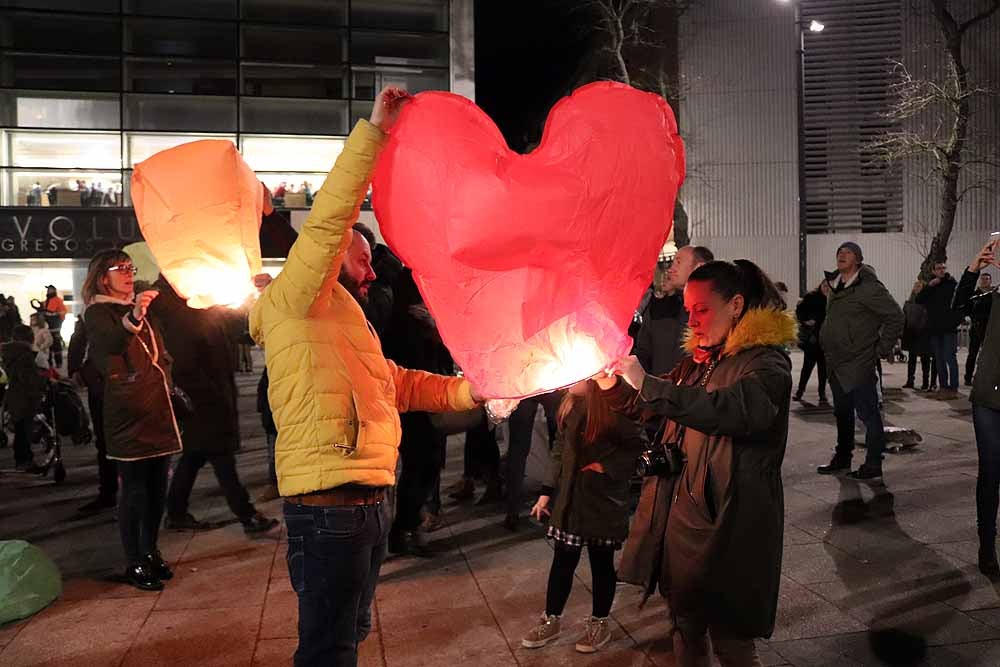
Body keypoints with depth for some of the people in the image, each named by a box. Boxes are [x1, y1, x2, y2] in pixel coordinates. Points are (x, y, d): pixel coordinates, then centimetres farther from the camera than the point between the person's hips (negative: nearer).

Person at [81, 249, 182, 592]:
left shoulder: (142, 309, 17)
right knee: (134, 490, -4)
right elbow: (112, 344, -31)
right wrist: (133, 319, -48)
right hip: (129, 417, -7)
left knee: (157, 487, 12)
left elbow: (161, 357, 33)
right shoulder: (97, 313, -6)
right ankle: (134, 564, 6)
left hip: (158, 413, 7)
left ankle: (151, 552, 25)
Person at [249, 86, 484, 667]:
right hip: (328, 508, -10)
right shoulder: (297, 303, -5)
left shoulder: (345, 324, 23)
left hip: (367, 503, 10)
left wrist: (472, 390, 12)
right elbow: (329, 222, -18)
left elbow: (401, 384, 23)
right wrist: (373, 130, -18)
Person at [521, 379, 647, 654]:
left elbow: (639, 445, -13)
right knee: (562, 560, 12)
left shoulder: (614, 409, -17)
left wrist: (606, 466, -16)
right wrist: (547, 491, 8)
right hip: (569, 497, 5)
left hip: (603, 501, -5)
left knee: (601, 563, 11)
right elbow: (559, 450, 8)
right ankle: (551, 621, 28)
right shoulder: (570, 404, 1)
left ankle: (599, 623, 30)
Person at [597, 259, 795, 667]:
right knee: (686, 632, 18)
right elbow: (649, 411, 18)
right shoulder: (697, 358, 11)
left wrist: (647, 384, -35)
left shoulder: (766, 362, -10)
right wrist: (613, 385, -2)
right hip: (677, 511, 7)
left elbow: (735, 410, -31)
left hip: (725, 521, -6)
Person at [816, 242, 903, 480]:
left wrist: (882, 349, -13)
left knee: (868, 414, -2)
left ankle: (873, 465, 7)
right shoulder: (837, 287, 13)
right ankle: (842, 458, 31)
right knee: (842, 413, 18)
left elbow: (895, 316, -16)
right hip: (836, 363, 9)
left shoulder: (868, 288, -13)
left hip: (859, 364, -9)